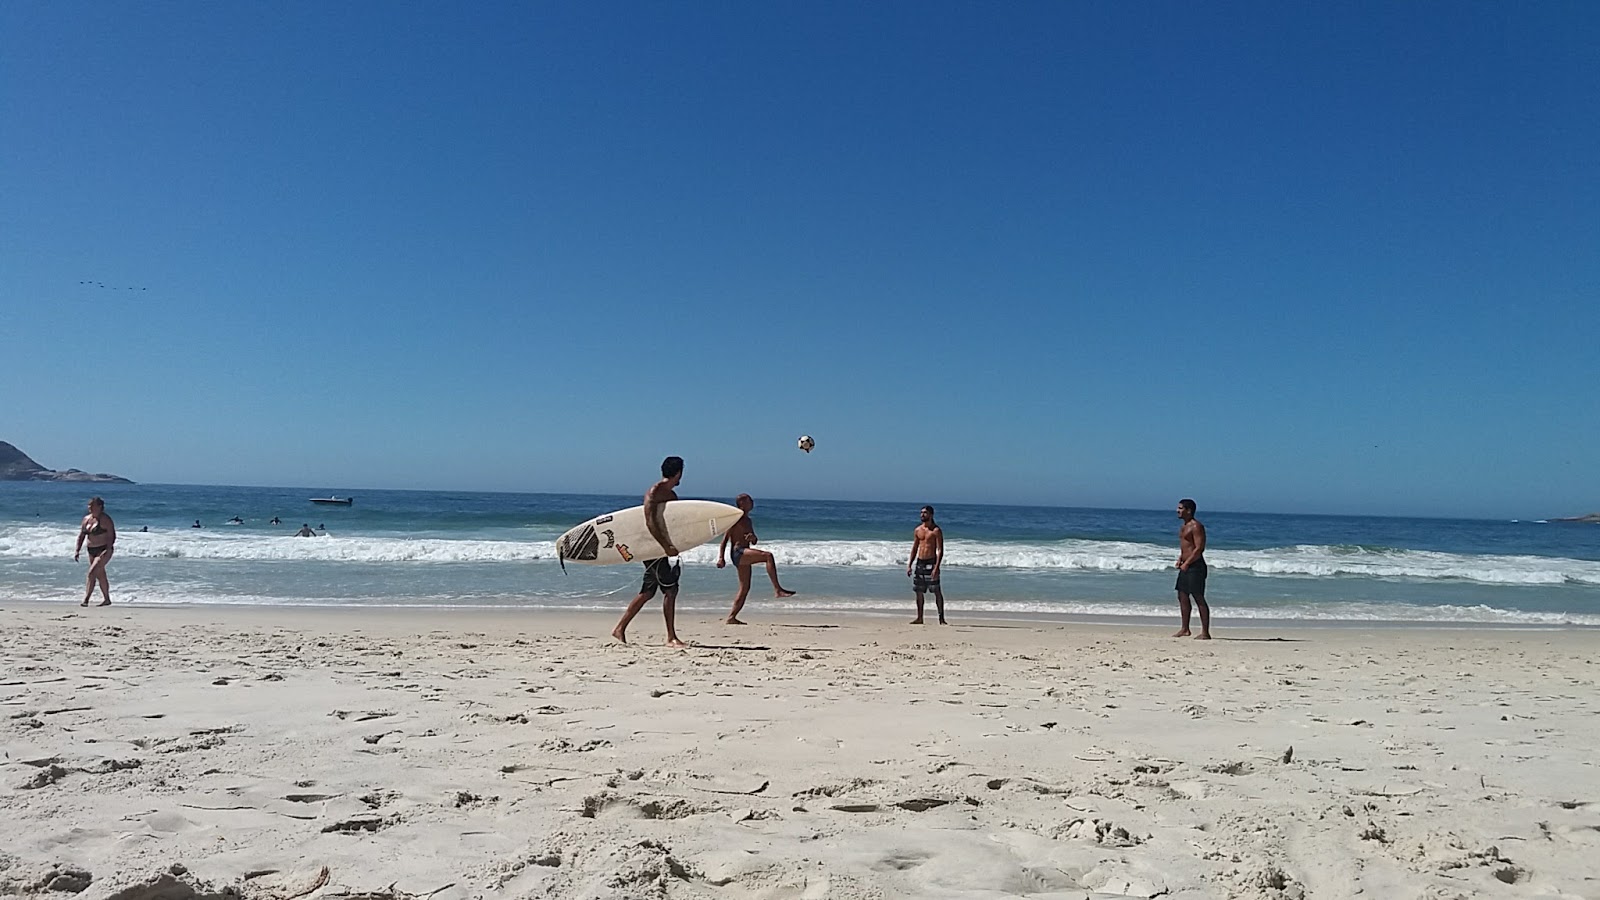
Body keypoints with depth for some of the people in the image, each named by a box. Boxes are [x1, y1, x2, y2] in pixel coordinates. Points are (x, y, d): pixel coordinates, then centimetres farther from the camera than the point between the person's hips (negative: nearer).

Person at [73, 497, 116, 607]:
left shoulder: (105, 519, -12)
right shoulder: (86, 519, 9)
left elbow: (111, 536, -18)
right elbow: (81, 536, 14)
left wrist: (108, 550, -26)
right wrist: (77, 550, 7)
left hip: (104, 550, -8)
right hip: (92, 551, 8)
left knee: (92, 573, -18)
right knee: (100, 575, 14)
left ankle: (86, 599, -18)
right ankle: (107, 600, 23)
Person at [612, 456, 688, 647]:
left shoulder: (672, 495, 16)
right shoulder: (654, 492, -11)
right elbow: (650, 522, -20)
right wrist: (666, 547, -26)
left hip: (666, 549, 9)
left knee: (647, 592, 12)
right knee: (670, 590, -7)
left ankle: (619, 629, 18)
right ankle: (671, 637, 0)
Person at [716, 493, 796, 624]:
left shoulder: (747, 520, 22)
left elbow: (754, 542, 26)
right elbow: (725, 538, -8)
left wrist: (753, 538, 1)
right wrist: (721, 558, -16)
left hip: (745, 556, 10)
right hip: (738, 552, -10)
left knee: (745, 588, 8)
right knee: (767, 556, -28)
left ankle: (731, 618, 12)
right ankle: (777, 590, -33)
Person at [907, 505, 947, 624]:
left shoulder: (936, 530, -6)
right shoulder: (918, 530, 12)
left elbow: (940, 550, -11)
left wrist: (936, 567, -21)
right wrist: (909, 565, 9)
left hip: (931, 563, -6)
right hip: (919, 563, 6)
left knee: (937, 591, -7)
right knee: (919, 592, 8)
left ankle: (941, 618, -4)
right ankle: (919, 618, 15)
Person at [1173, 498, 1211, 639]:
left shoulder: (1196, 526, -14)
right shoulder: (1183, 526, 16)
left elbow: (1199, 548, -20)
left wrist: (1186, 563, -19)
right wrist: (1180, 559, 10)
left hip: (1195, 566, -10)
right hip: (1185, 566, 10)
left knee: (1199, 598, -7)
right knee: (1182, 597, 12)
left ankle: (1205, 632, -4)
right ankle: (1185, 629, 21)